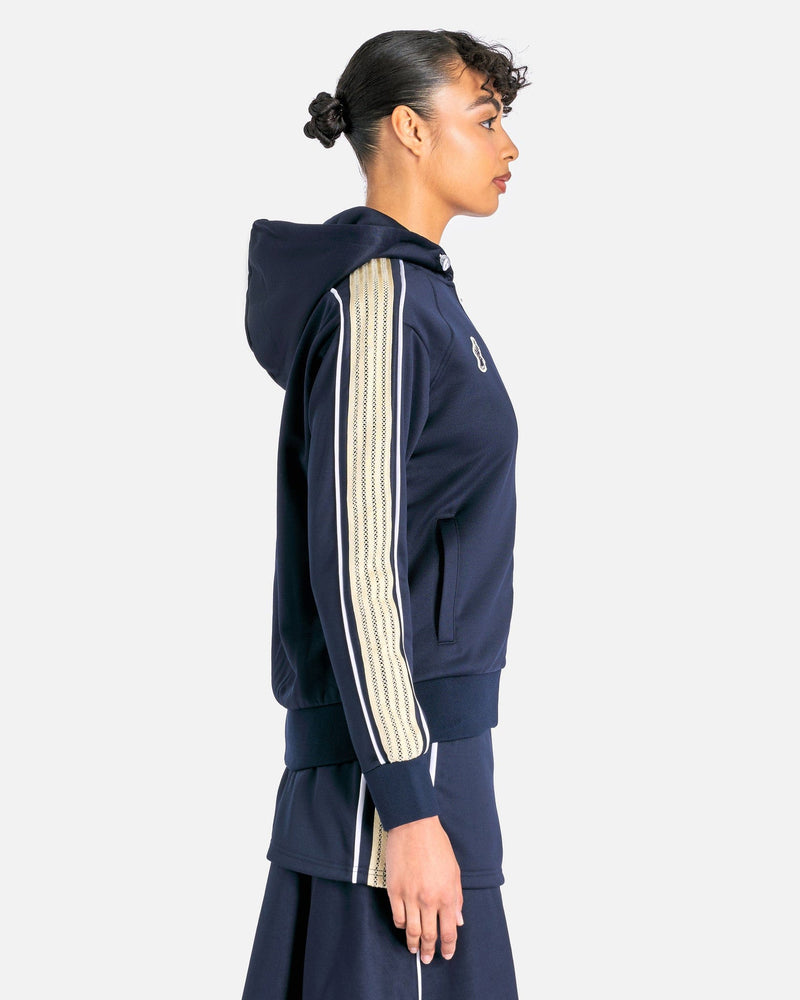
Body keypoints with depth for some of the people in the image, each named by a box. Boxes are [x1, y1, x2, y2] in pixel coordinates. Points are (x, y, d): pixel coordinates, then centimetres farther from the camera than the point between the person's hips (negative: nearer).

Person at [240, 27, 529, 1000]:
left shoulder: (416, 289, 16)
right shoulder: (377, 295, -14)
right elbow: (350, 564, -19)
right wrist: (408, 809, -21)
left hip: (428, 727, 9)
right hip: (396, 745, -9)